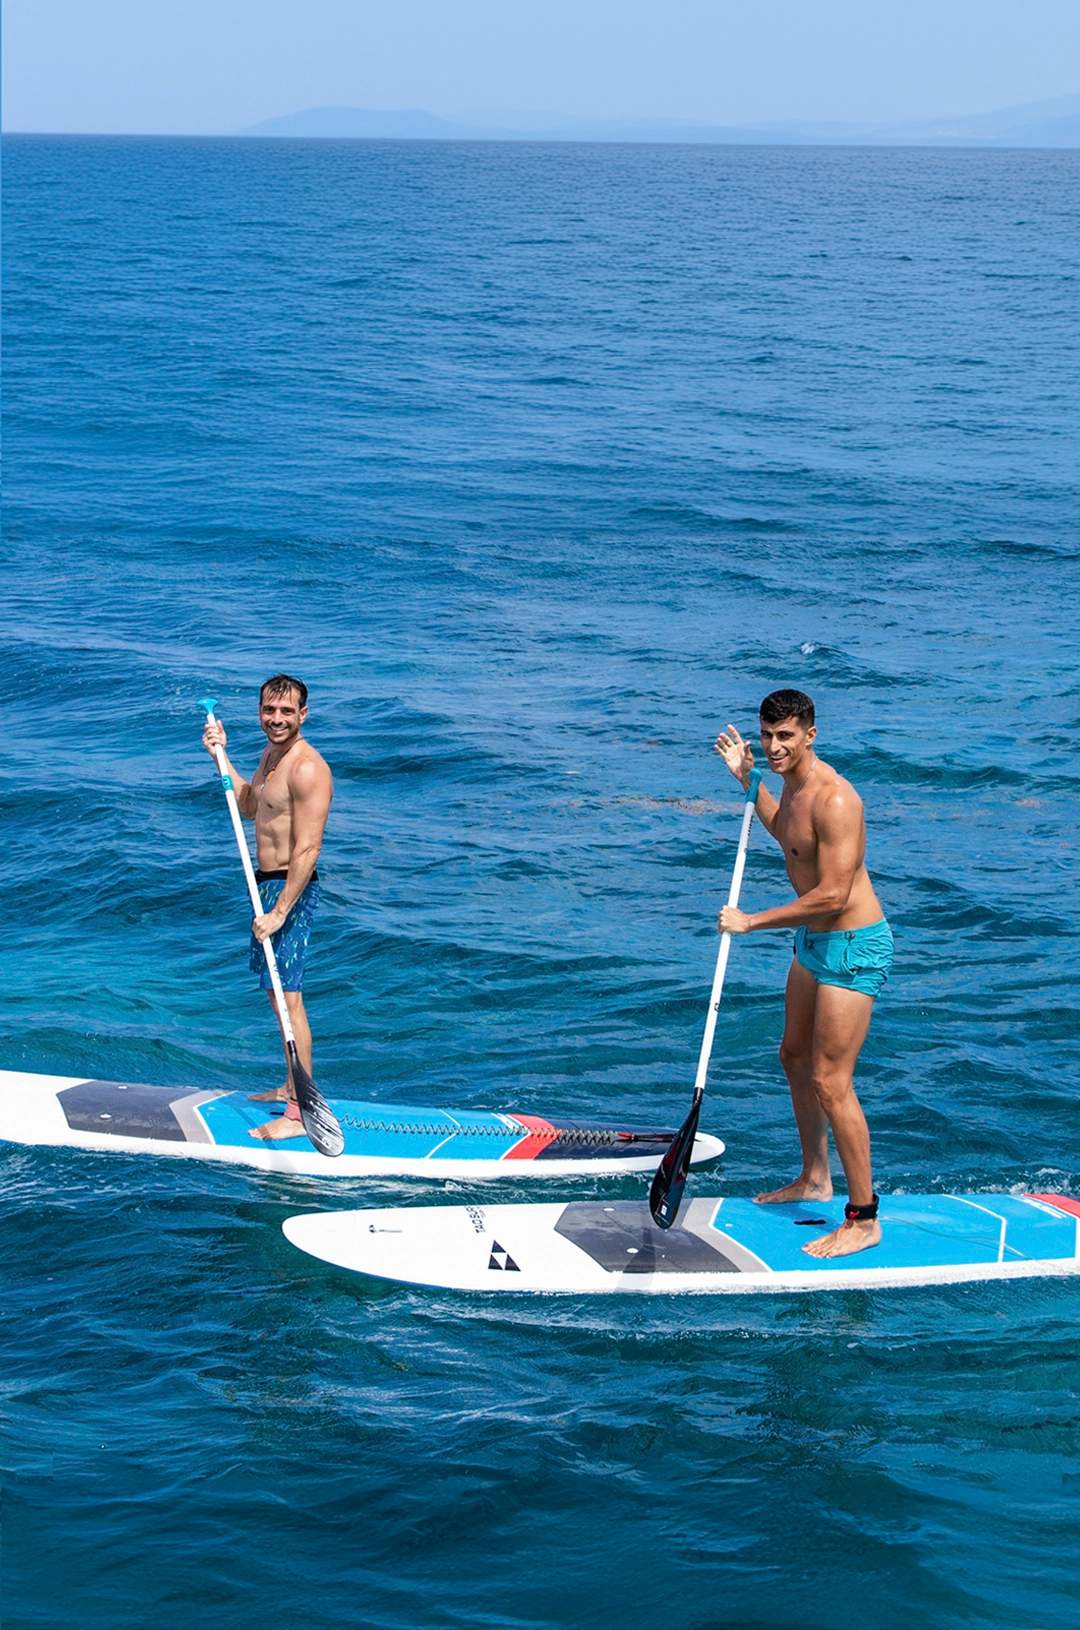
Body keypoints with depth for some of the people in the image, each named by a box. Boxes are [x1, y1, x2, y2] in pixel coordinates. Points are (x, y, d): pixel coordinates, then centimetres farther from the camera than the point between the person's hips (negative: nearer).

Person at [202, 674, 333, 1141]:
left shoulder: (307, 769, -20)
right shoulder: (272, 753, 11)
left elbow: (307, 850, -23)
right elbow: (250, 805, 30)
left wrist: (279, 913, -25)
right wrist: (221, 755, 19)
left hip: (291, 888, -10)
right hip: (268, 884, 10)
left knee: (287, 997, -10)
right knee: (278, 992, 18)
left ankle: (299, 1115, -8)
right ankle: (291, 1088, 31)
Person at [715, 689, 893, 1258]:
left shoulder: (834, 800, -26)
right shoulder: (796, 783, 5)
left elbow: (831, 896, -30)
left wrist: (751, 921, -21)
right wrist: (747, 781, 21)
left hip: (852, 948, -10)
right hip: (813, 943, 10)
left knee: (830, 1083, -9)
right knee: (795, 1057, 22)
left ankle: (863, 1220, 1)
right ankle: (814, 1178, 40)